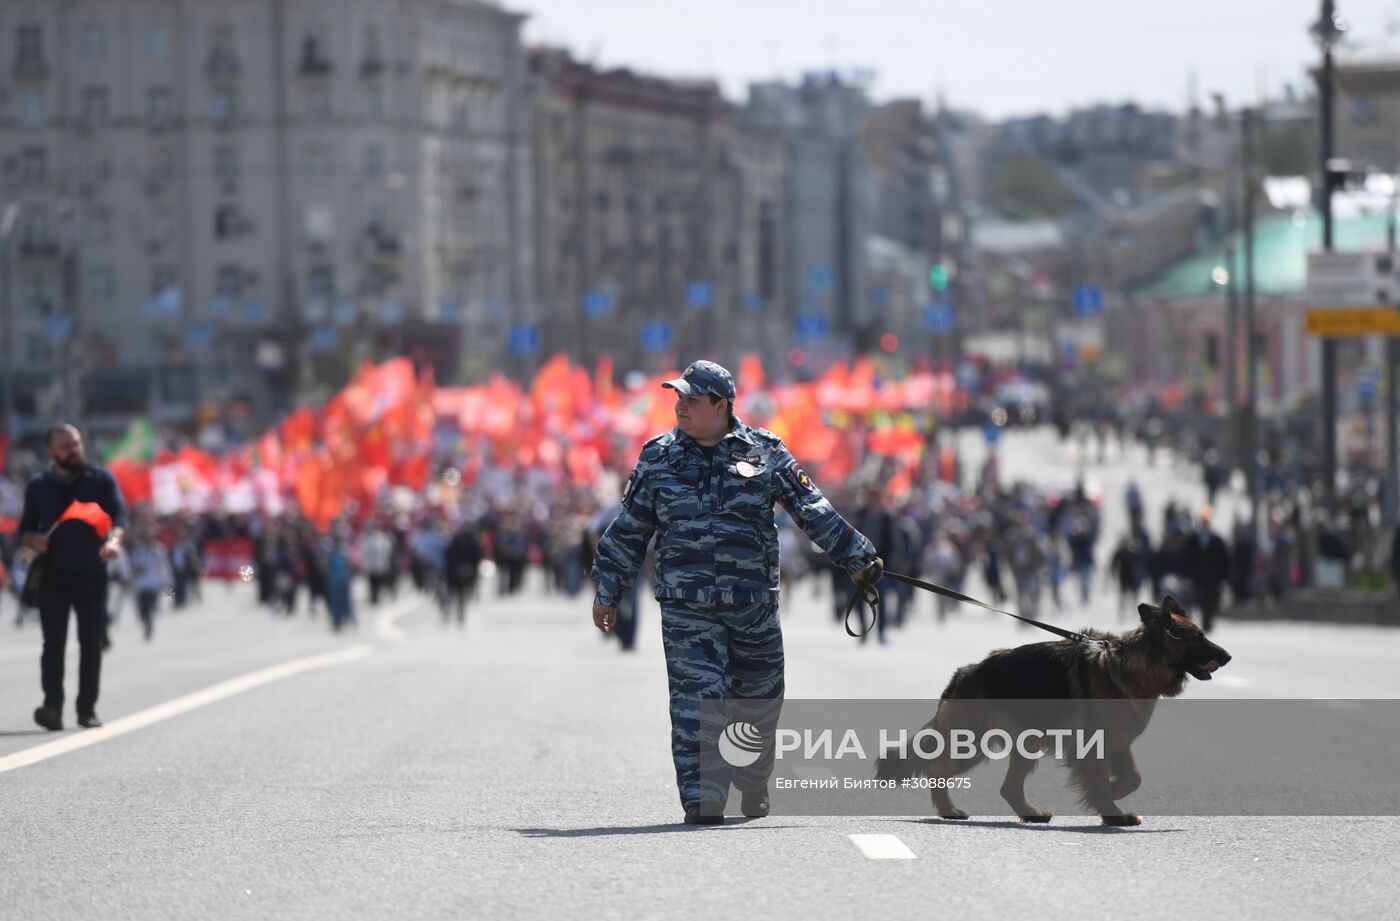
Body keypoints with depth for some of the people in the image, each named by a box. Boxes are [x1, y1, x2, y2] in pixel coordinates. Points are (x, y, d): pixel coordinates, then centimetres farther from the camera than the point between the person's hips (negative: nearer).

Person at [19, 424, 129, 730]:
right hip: (53, 575, 0)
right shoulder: (38, 486, 10)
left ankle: (87, 709, 11)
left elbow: (119, 513, -2)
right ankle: (52, 707, -17)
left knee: (92, 644, 4)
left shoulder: (100, 478, 5)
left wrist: (113, 539, -22)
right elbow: (26, 526, 16)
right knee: (53, 642, -9)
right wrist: (33, 540, -8)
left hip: (92, 573, 0)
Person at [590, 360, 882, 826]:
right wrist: (607, 593, 14)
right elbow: (629, 528, 13)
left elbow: (813, 511, 10)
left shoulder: (764, 452, 4)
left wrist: (857, 557, 11)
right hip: (686, 607, -1)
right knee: (698, 699, -13)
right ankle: (702, 800, -14)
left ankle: (753, 792, 31)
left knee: (759, 700, 12)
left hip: (755, 606, 1)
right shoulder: (659, 458, 7)